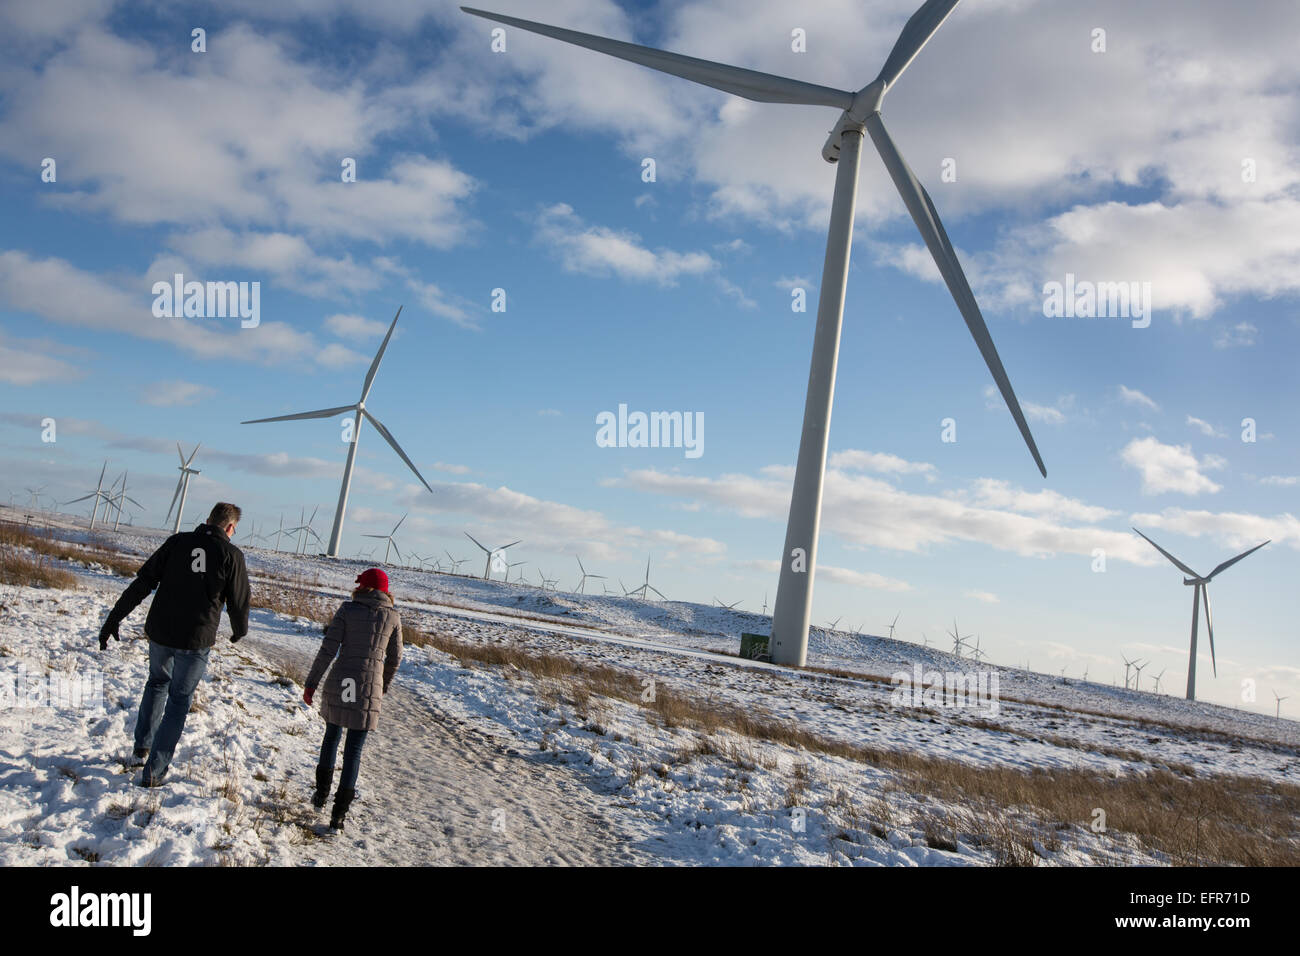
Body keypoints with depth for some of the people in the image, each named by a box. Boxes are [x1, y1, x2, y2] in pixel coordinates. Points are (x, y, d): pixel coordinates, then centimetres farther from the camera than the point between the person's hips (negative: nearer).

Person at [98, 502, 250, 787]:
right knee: (179, 701, 10)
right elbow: (239, 603, -2)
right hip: (196, 640, -3)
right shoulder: (231, 554, -6)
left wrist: (114, 619, 3)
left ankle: (142, 745, 33)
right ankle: (154, 771, 11)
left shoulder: (178, 541, 1)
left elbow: (141, 584, -1)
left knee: (158, 682, 30)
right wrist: (239, 632, 18)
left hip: (159, 632, 3)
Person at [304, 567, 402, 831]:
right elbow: (394, 658, 9)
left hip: (338, 684, 0)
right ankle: (339, 811, 6)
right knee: (354, 750, 6)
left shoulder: (347, 610, -1)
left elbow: (328, 650, -5)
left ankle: (322, 793, 34)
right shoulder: (393, 617, 3)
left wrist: (311, 683, 2)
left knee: (332, 735, 23)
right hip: (368, 689, 0)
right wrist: (384, 685, 25)